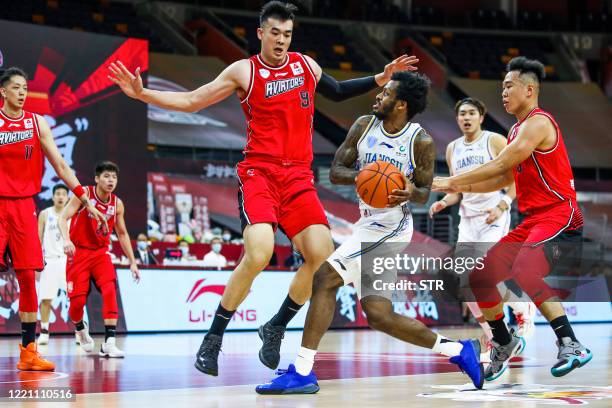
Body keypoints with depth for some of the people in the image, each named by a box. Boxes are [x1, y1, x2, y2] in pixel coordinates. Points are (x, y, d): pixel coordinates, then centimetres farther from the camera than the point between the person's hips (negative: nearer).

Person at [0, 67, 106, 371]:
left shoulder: (37, 123, 9)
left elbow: (60, 165, 9)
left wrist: (85, 200, 2)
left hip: (24, 205, 3)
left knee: (28, 277, 1)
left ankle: (29, 351, 6)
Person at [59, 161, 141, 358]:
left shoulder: (117, 204, 0)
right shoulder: (84, 194, -12)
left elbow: (122, 234, 12)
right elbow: (64, 217, -18)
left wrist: (132, 262, 10)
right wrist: (66, 239, -37)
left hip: (100, 253, 3)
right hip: (78, 251, -3)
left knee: (110, 290, -20)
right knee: (77, 300, -5)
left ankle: (109, 343, -22)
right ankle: (81, 329, 30)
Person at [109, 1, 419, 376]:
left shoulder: (306, 65, 12)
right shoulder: (245, 71, 1)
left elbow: (337, 92, 31)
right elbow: (191, 101, 3)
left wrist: (381, 79, 22)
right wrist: (142, 94, -8)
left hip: (299, 176, 5)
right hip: (259, 172, -4)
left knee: (322, 257, -10)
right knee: (258, 254, -25)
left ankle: (276, 329, 11)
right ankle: (214, 338, -9)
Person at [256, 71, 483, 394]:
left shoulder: (421, 142, -11)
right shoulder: (364, 125, 3)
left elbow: (424, 194, -3)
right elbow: (335, 171, 3)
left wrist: (410, 192, -27)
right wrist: (358, 175, -18)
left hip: (389, 227, -8)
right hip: (369, 224, 8)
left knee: (325, 277, -19)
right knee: (379, 315, 7)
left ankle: (302, 372, -16)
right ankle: (457, 350, 19)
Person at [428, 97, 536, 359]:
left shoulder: (495, 141, -5)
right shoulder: (452, 149, 12)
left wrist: (502, 206, -21)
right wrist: (444, 202, -2)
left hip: (494, 217, -6)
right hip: (467, 218, 6)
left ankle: (523, 309, 8)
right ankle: (493, 339, 11)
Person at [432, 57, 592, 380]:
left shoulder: (538, 123, -13)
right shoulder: (517, 130, 18)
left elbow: (500, 165, -19)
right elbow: (506, 177, 23)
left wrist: (452, 181, -15)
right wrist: (464, 188, 11)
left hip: (558, 215, -10)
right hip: (532, 220, 10)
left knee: (524, 271, -34)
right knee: (482, 277, 10)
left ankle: (571, 345, -30)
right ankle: (503, 343, 29)